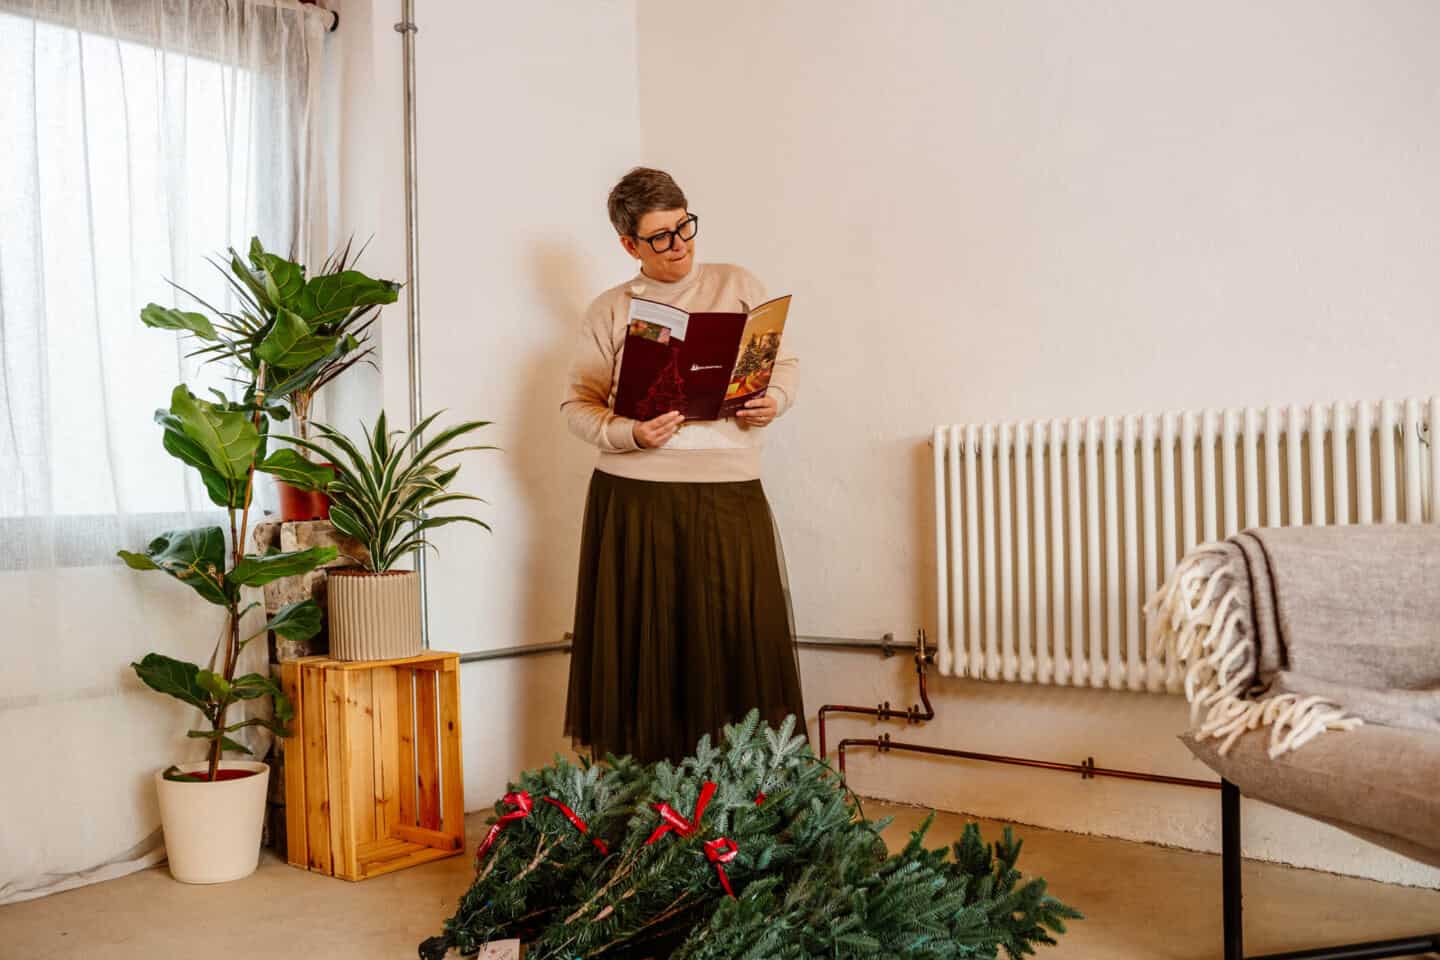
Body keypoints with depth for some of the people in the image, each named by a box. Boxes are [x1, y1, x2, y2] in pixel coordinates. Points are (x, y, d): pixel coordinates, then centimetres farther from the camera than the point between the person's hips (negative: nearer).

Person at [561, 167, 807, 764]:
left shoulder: (738, 286, 11)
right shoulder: (610, 310, 10)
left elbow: (785, 362, 14)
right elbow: (578, 404, 6)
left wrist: (775, 400, -8)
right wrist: (627, 434, -14)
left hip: (730, 496, 1)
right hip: (635, 498, 0)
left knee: (738, 642, -2)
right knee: (645, 646, 0)